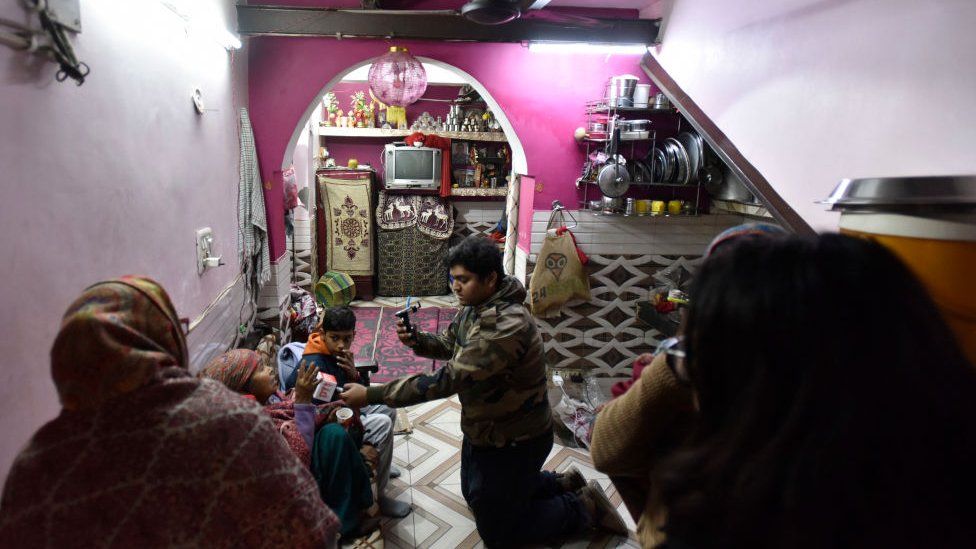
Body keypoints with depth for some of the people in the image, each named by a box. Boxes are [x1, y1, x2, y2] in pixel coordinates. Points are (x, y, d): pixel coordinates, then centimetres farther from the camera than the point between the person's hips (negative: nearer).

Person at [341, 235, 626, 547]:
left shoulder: (508, 326, -36)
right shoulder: (473, 308, -7)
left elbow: (448, 380, -39)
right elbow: (449, 345, 9)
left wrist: (371, 395, -36)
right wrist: (416, 340, -14)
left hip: (515, 442, -9)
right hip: (483, 429, 9)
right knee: (474, 496, 29)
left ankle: (584, 507, 19)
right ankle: (563, 485, 33)